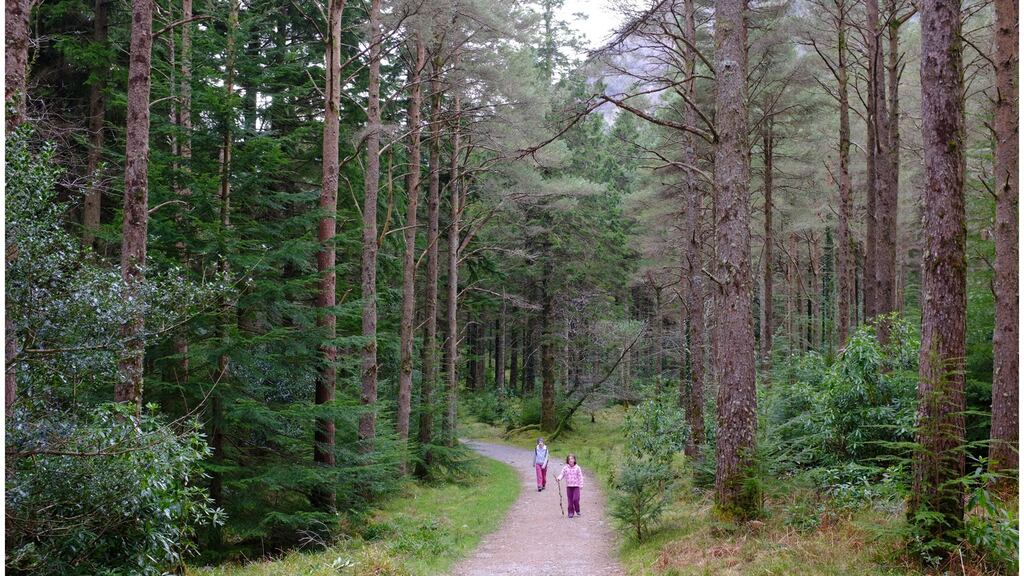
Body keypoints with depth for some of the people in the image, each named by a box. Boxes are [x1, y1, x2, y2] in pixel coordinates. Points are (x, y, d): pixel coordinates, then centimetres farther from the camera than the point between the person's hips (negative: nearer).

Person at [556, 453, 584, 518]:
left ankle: (577, 511, 10)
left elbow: (580, 476, 1)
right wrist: (559, 478, -21)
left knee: (576, 499, -11)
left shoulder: (577, 468, -2)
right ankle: (571, 512, 13)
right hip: (568, 486, 2)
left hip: (576, 486, -2)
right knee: (570, 500, 3)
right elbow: (562, 474, 0)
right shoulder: (565, 468, 1)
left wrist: (581, 485, -2)